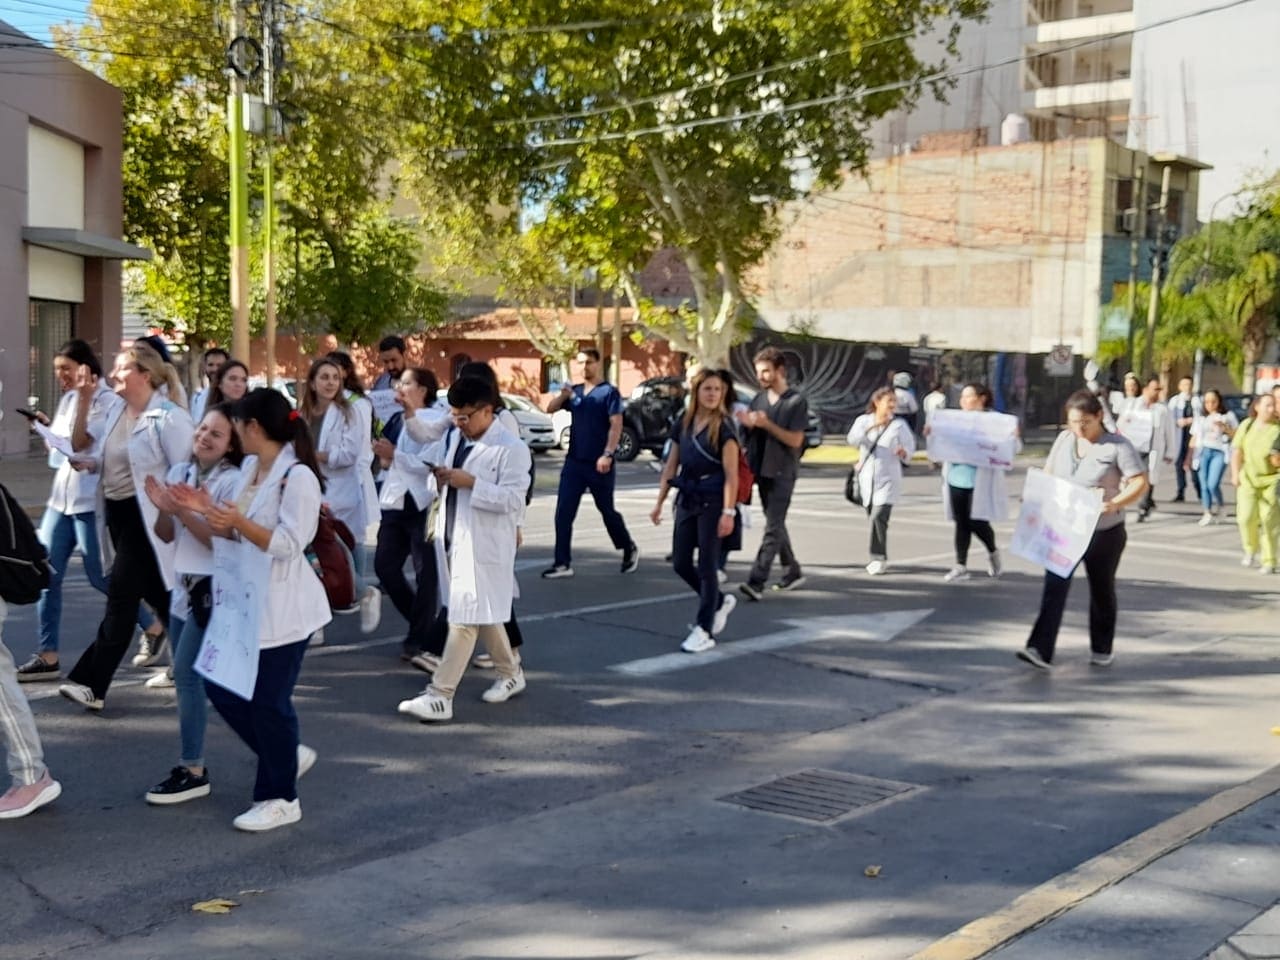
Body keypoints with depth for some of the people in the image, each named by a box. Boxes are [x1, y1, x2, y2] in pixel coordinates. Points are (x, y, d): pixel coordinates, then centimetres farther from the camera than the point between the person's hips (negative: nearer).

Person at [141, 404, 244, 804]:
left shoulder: (233, 481, -13)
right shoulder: (179, 472, 6)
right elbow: (166, 535, 8)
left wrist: (183, 511, -25)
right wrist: (162, 509, -12)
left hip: (214, 590, -7)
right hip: (183, 586, 7)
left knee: (186, 672, -10)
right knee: (190, 675, 9)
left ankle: (193, 771, -3)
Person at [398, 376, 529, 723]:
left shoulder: (511, 448, -12)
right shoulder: (454, 438, 12)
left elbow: (513, 499, -18)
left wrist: (471, 483, -24)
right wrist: (440, 476, 0)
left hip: (484, 545, -8)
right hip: (454, 538, 8)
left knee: (465, 617, -9)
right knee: (483, 613, 19)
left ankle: (440, 696, -9)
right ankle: (510, 674, 36)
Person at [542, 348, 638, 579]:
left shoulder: (609, 392, -6)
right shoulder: (575, 391, 10)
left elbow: (616, 425, -13)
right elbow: (550, 409, 9)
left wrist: (608, 454, -24)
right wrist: (563, 394, -11)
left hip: (598, 464, -5)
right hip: (573, 462, 5)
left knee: (607, 510, 8)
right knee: (563, 513, -2)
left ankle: (630, 550, 30)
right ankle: (562, 563, 1)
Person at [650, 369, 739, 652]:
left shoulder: (723, 427, -9)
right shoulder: (683, 424, 8)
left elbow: (731, 474, -13)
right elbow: (671, 466, 14)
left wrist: (728, 512, -20)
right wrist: (659, 502, 12)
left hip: (712, 501, -6)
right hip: (687, 499, 6)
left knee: (706, 566, -2)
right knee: (681, 564, 8)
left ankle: (704, 631, 8)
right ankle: (720, 601, 32)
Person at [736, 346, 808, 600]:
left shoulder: (796, 401, -8)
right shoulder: (759, 399, 10)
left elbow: (795, 439, -14)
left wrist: (766, 424, -20)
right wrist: (748, 424, -7)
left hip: (782, 472, -7)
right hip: (761, 470, 7)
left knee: (773, 527, -10)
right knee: (776, 524, 15)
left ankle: (756, 582, -18)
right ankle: (793, 572, 28)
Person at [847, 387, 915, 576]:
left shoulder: (900, 424, 0)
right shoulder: (864, 420, 3)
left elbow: (910, 448, 0)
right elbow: (852, 439, -14)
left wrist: (903, 452, -24)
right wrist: (871, 427, -28)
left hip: (888, 478, -3)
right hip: (867, 477, 3)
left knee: (878, 517, -18)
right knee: (873, 517, 10)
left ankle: (879, 558, -11)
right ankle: (880, 559, 24)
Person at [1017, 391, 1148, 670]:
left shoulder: (1117, 446, -10)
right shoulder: (1064, 439, 5)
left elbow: (1140, 483, -13)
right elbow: (1048, 475, 15)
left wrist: (1115, 504, -29)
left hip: (1103, 532, -3)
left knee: (1102, 590, 13)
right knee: (1055, 586, -8)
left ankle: (1101, 649, 30)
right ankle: (1040, 650, -14)